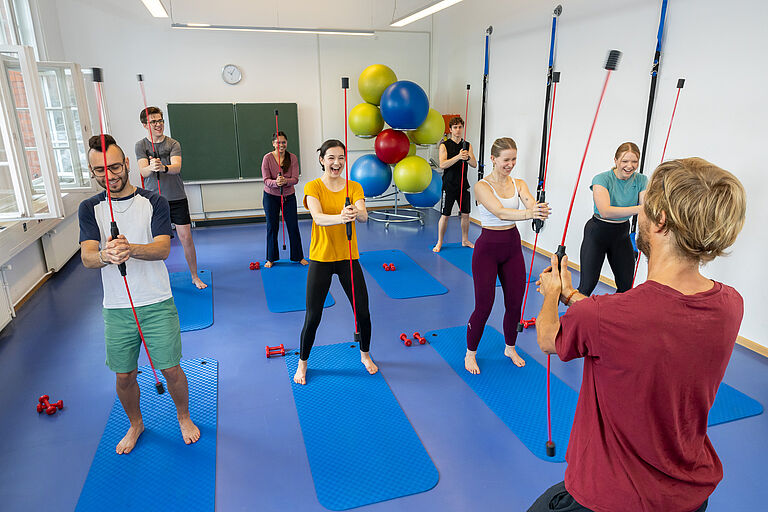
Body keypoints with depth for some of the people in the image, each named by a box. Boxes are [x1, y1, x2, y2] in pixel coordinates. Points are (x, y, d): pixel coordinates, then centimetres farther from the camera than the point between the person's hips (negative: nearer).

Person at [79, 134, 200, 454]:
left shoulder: (154, 202, -3)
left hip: (158, 304, -2)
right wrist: (105, 255, -36)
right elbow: (87, 258, -11)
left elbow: (163, 248, -16)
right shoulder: (90, 209, 2)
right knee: (124, 376, 13)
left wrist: (130, 249, -38)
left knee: (170, 368, 5)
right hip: (117, 309, 2)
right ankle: (135, 424, 40)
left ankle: (184, 417, 32)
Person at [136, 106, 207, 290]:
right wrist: (151, 167, -36)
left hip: (177, 198, 0)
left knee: (186, 238, -1)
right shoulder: (141, 145, 3)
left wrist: (163, 167, -39)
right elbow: (143, 171, -12)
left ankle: (195, 276, 15)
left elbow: (177, 166, -16)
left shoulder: (173, 144, 2)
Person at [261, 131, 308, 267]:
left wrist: (285, 181, -34)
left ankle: (299, 256, 20)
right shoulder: (267, 158, -11)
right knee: (272, 227, 8)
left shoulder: (292, 158, -6)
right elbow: (266, 180, -15)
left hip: (289, 196, 1)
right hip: (271, 196, -1)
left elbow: (295, 179, -12)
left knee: (293, 227, 4)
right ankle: (271, 258, 22)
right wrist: (276, 182, -36)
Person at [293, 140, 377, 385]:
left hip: (348, 258, 2)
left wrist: (356, 213, -42)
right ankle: (302, 363, 27)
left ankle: (365, 355, 34)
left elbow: (364, 215, -18)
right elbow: (318, 218, -25)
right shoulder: (313, 187, -7)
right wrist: (340, 218, -46)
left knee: (363, 312, 6)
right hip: (321, 258, -2)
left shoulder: (354, 187, 1)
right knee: (313, 317, 3)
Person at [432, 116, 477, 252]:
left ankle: (465, 240, 24)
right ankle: (439, 242, 11)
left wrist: (467, 158, -19)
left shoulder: (467, 145, 8)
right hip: (449, 185, -4)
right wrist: (458, 157, -26)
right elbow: (442, 165, -15)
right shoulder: (444, 145, -3)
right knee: (445, 215, -2)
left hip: (463, 185, 4)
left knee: (465, 214, 9)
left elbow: (474, 164, 2)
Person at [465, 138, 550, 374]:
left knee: (515, 303, 12)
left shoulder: (518, 184, 2)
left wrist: (541, 210, -41)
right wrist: (529, 213, -48)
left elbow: (531, 204, -17)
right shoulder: (482, 186, -14)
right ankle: (470, 353, 22)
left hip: (513, 247, 5)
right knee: (484, 306, 1)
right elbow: (500, 212, -30)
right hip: (488, 248, -5)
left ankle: (510, 348, 36)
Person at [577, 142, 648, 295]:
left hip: (622, 234, 5)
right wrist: (638, 209, -45)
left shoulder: (641, 181, -4)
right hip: (598, 232, -5)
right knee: (587, 286, -7)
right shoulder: (602, 179, -19)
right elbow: (605, 211, -35)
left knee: (626, 286, 9)